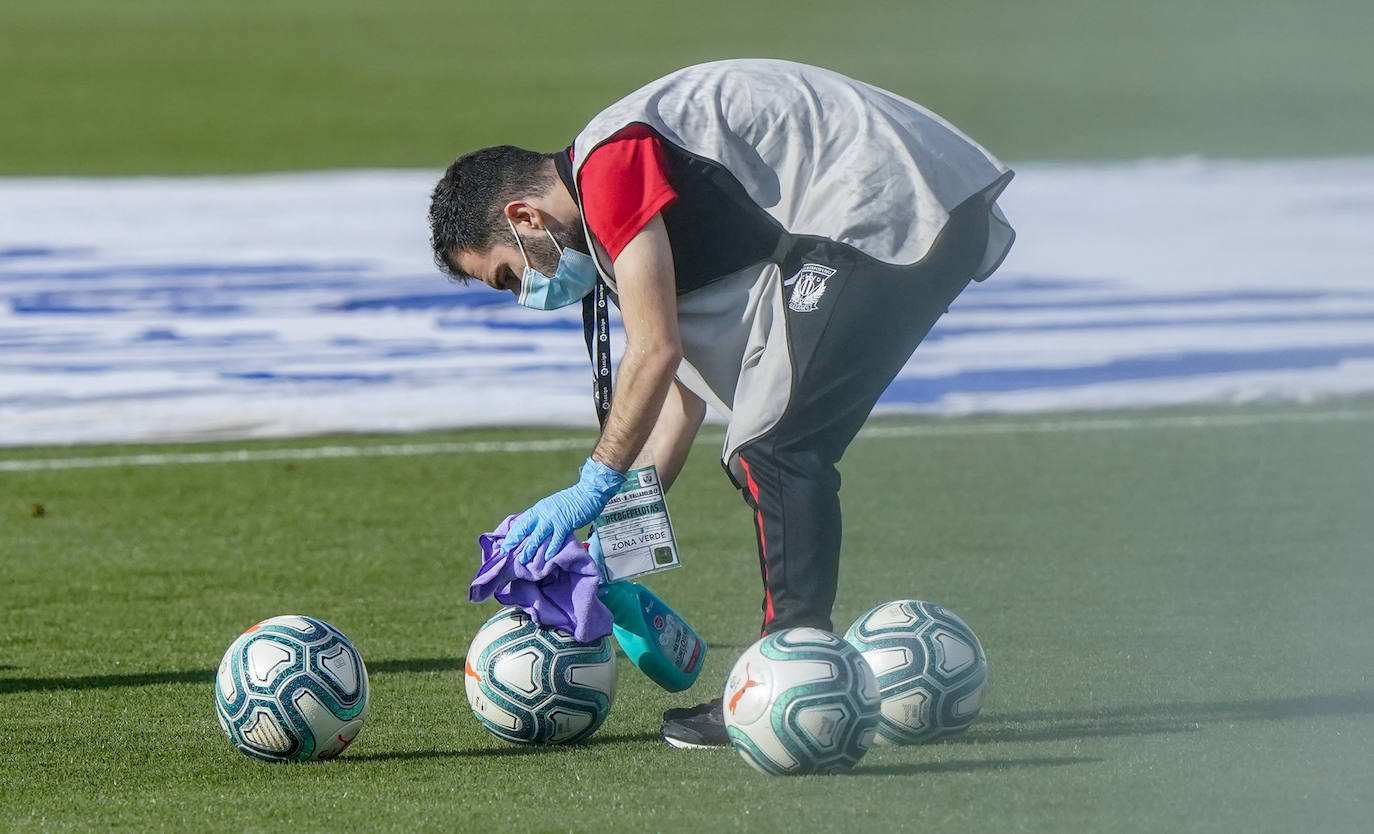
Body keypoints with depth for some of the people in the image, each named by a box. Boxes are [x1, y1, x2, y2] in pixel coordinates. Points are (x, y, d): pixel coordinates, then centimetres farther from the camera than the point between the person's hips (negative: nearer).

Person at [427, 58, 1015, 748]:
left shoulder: (609, 163, -10)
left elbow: (656, 351, -15)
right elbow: (684, 387, 21)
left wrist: (595, 487, -8)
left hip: (892, 204, -10)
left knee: (776, 447, -9)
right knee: (769, 452, 13)